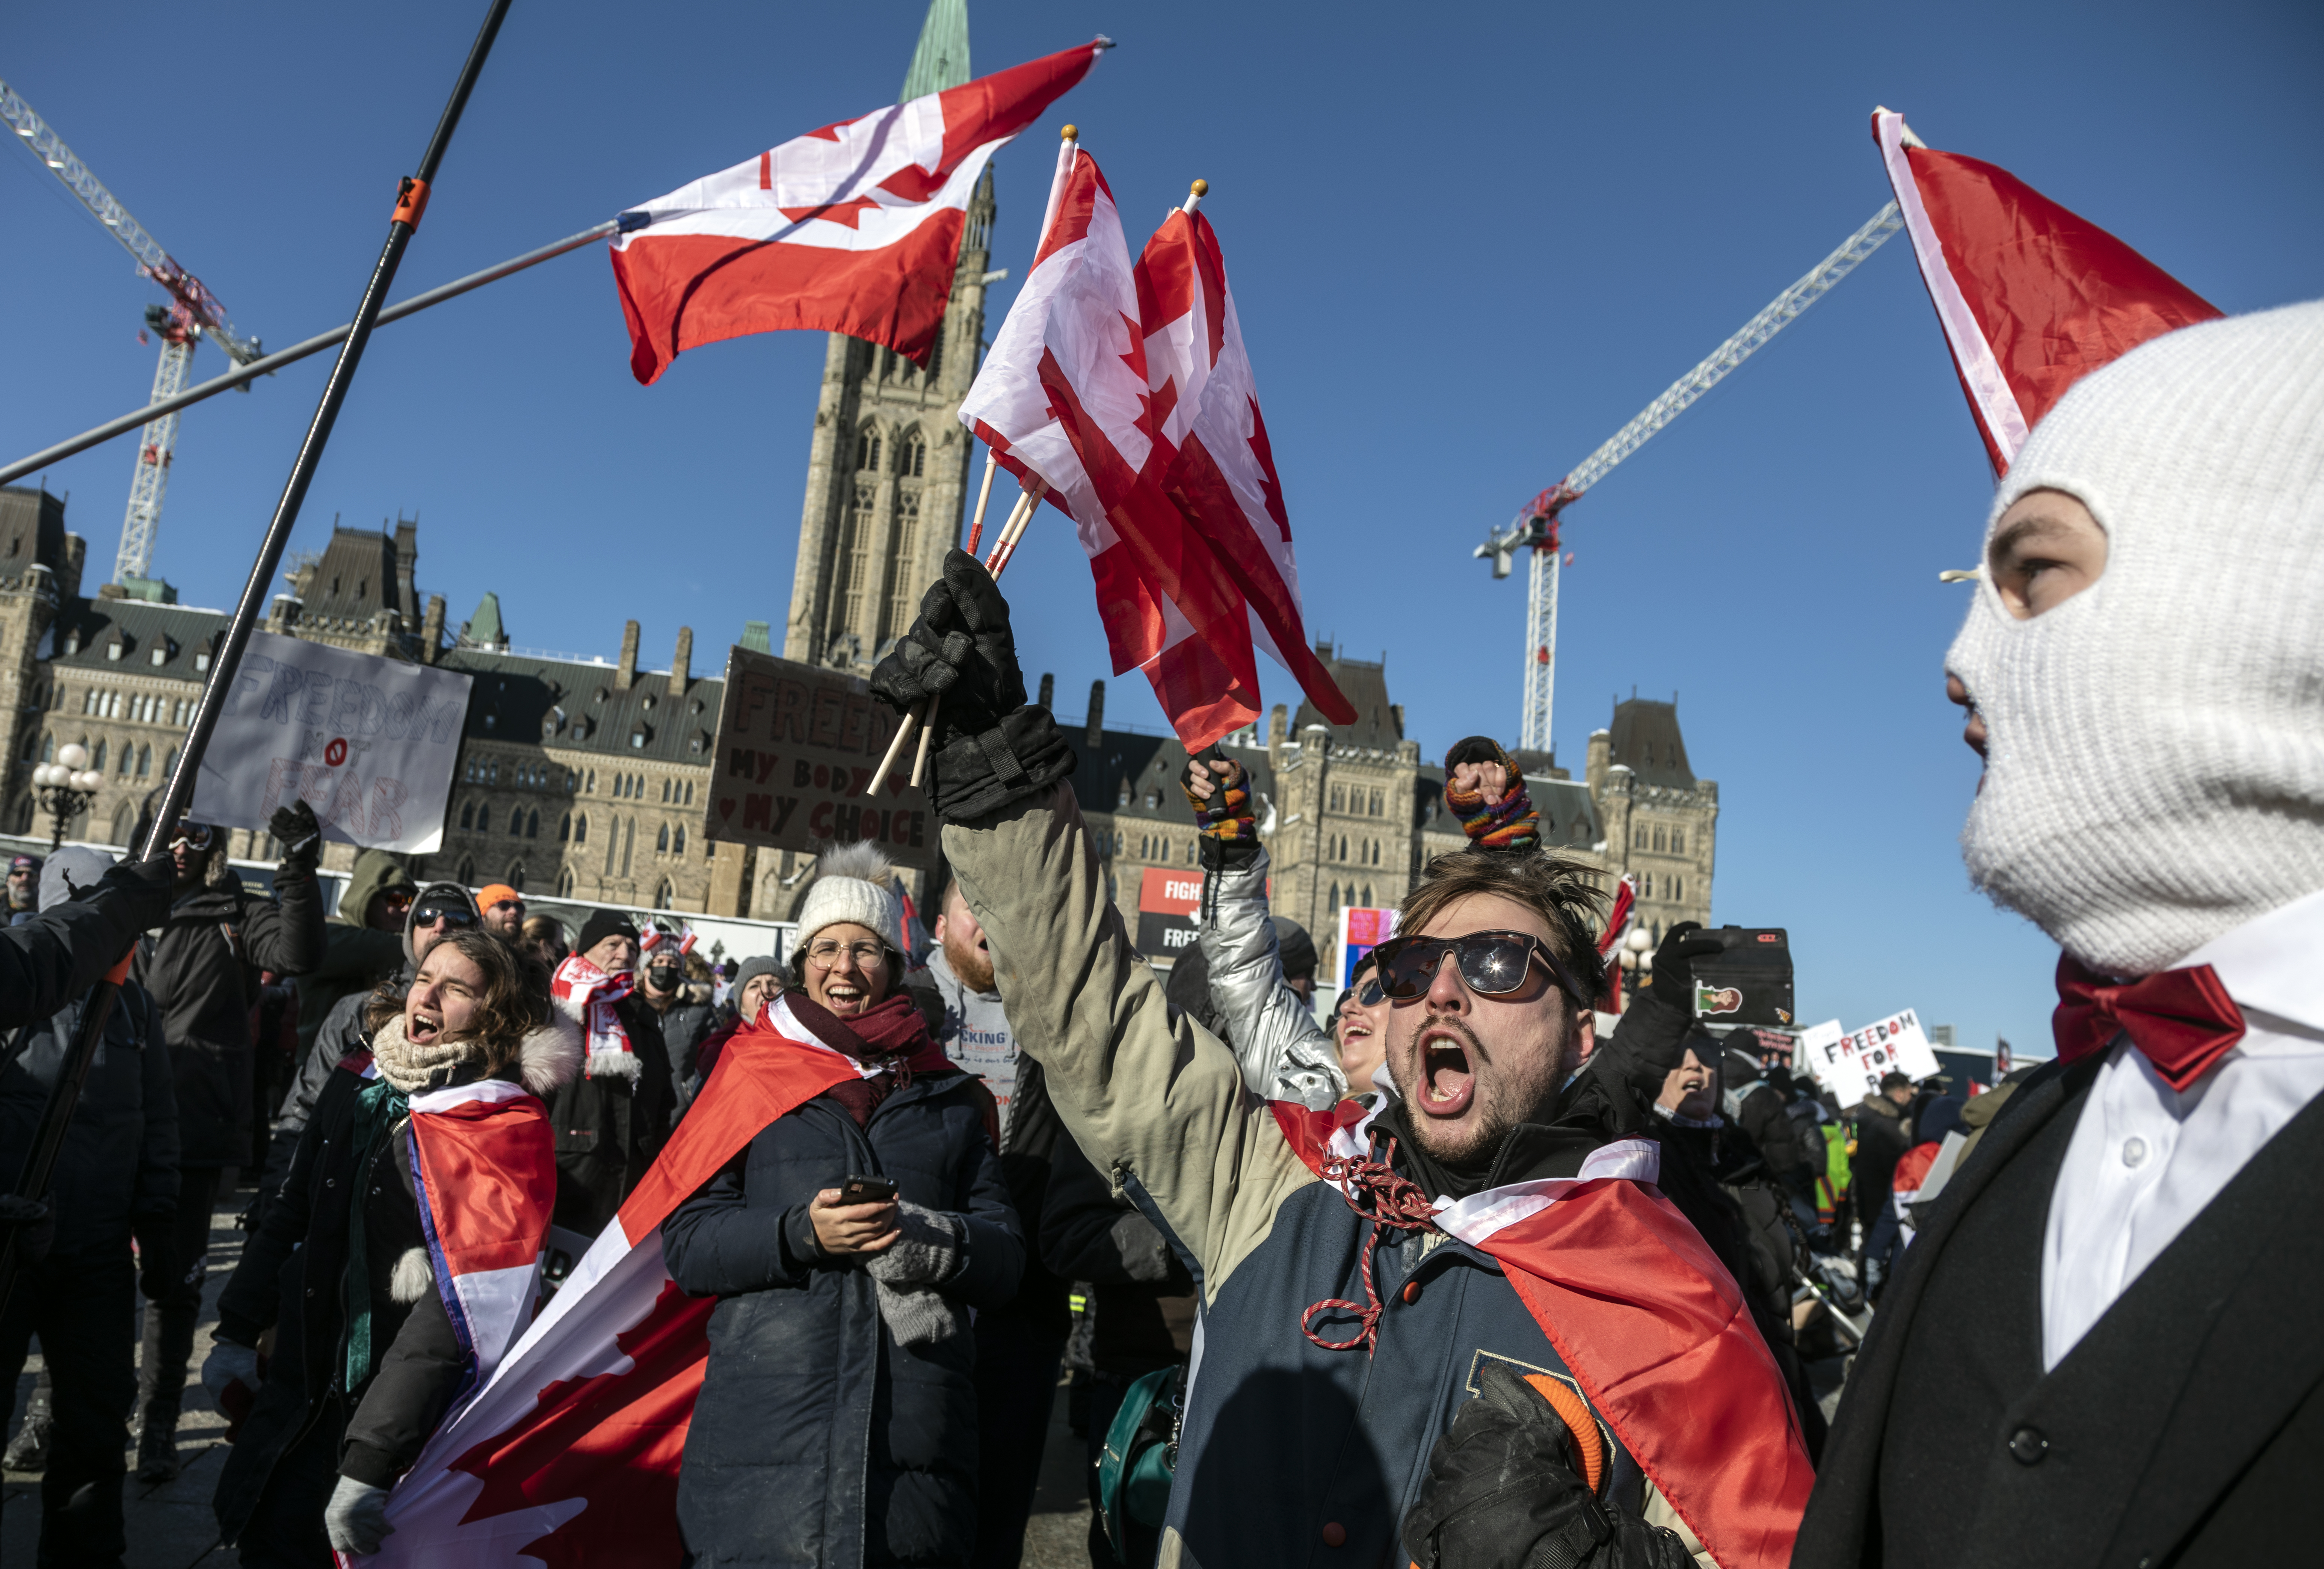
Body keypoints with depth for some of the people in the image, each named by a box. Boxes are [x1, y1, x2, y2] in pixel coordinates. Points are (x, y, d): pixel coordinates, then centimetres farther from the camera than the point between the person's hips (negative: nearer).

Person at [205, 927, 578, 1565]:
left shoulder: (505, 1132, -19)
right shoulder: (356, 1083, 1)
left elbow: (457, 1308, -23)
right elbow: (292, 1214, 14)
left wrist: (369, 1465, -24)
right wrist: (237, 1333, 10)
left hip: (403, 1410, -6)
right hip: (299, 1383, 6)